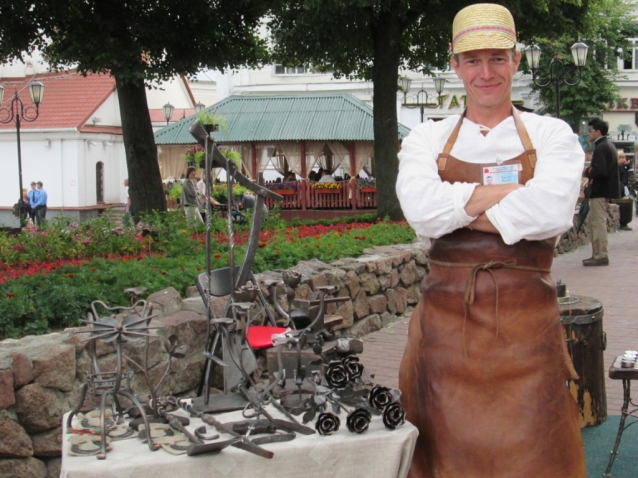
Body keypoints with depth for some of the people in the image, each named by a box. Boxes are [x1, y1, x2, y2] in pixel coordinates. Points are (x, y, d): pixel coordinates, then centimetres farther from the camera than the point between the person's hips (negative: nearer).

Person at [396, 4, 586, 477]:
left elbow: (552, 211, -13)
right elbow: (420, 209, -9)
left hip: (526, 325, -1)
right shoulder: (426, 139, 11)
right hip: (445, 324, 1)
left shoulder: (551, 135, 7)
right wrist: (511, 193, -10)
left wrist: (459, 210, -7)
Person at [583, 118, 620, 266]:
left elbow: (601, 171, -25)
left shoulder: (601, 147, -17)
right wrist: (591, 173, 10)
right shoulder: (608, 145, 17)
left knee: (598, 223, -8)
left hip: (600, 191, -11)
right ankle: (597, 254, 19)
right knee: (595, 222, 15)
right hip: (605, 189, 11)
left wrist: (587, 173, -12)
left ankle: (601, 256, -6)